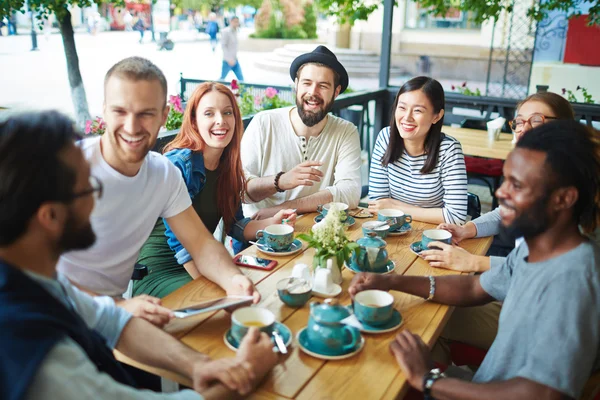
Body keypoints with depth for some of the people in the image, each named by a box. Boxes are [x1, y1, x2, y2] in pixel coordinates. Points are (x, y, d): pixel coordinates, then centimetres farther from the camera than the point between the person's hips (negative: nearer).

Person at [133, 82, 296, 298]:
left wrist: (272, 222, -8)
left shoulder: (229, 166, 4)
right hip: (159, 274, -7)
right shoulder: (177, 164, -19)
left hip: (202, 263, 7)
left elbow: (235, 225, 9)